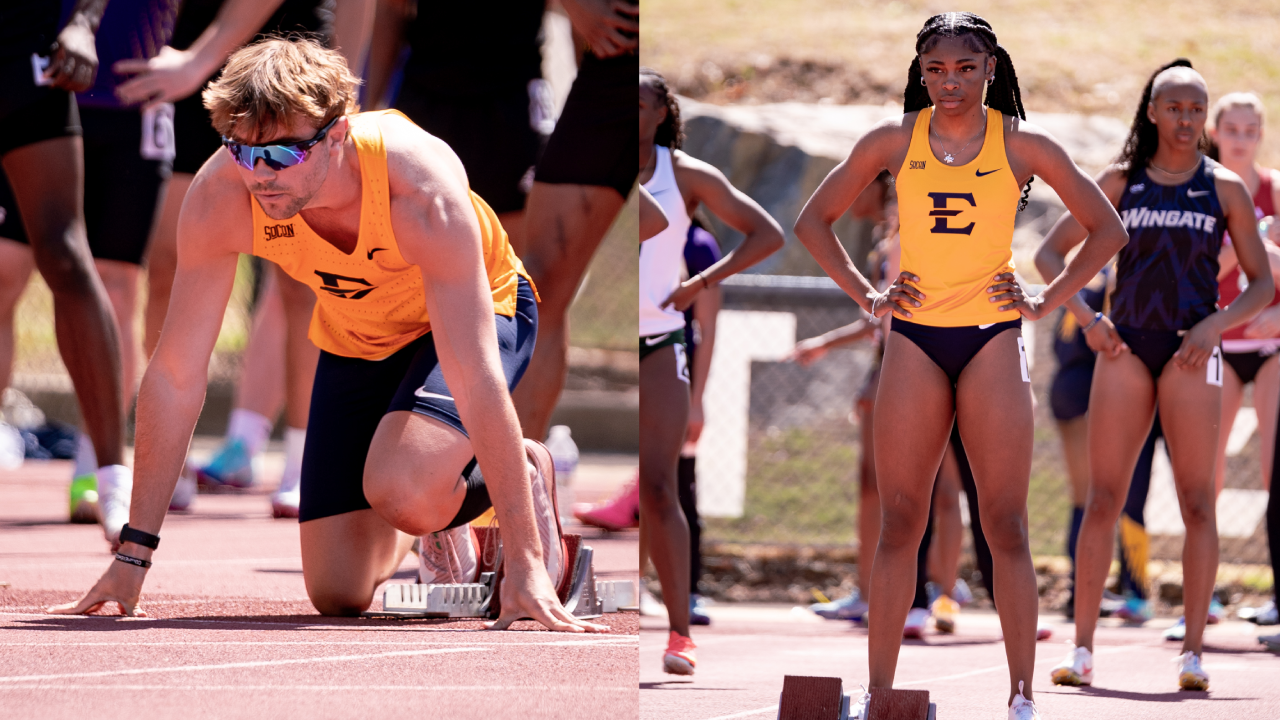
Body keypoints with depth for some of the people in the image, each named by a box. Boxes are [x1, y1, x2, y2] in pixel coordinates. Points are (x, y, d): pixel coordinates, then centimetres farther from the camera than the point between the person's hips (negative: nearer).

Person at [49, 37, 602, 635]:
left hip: (479, 310, -4)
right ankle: (441, 525, 31)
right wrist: (133, 554, -20)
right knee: (338, 594, -2)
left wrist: (524, 563, -42)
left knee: (399, 491, -33)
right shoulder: (219, 198, -30)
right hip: (354, 338, 4)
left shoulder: (423, 190, -40)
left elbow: (476, 379, -41)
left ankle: (523, 476, 1)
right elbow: (174, 377, -21)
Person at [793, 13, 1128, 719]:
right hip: (914, 340, 1)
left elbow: (1107, 229, 11)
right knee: (899, 525, 0)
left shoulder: (1021, 145, 2)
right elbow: (813, 221, 15)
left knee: (1006, 526, -3)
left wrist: (1048, 300, 3)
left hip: (992, 340, -1)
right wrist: (865, 294, 6)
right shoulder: (895, 140, 5)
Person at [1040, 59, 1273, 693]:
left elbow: (1262, 285, 7)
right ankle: (1082, 649, -1)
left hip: (1190, 352, -1)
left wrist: (1215, 325, -10)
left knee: (1196, 502, -6)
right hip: (1125, 348, 1)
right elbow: (1049, 254, 11)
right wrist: (1086, 317, -3)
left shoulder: (1225, 188, 6)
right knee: (1102, 499, -3)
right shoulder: (1119, 182, 9)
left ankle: (1192, 653, -3)